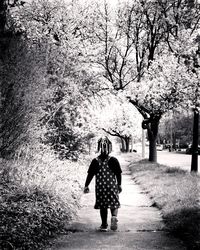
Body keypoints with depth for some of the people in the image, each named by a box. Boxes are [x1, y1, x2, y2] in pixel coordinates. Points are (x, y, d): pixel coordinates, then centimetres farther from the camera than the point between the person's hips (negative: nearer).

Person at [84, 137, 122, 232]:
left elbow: (90, 174, -1)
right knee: (114, 204, 9)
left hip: (100, 187, 1)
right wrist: (119, 185, 13)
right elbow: (118, 174, 0)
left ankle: (104, 225, 15)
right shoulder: (114, 160, -6)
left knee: (102, 206, 11)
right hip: (112, 186, -1)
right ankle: (114, 217, -20)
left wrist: (86, 186, 8)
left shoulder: (95, 161, -5)